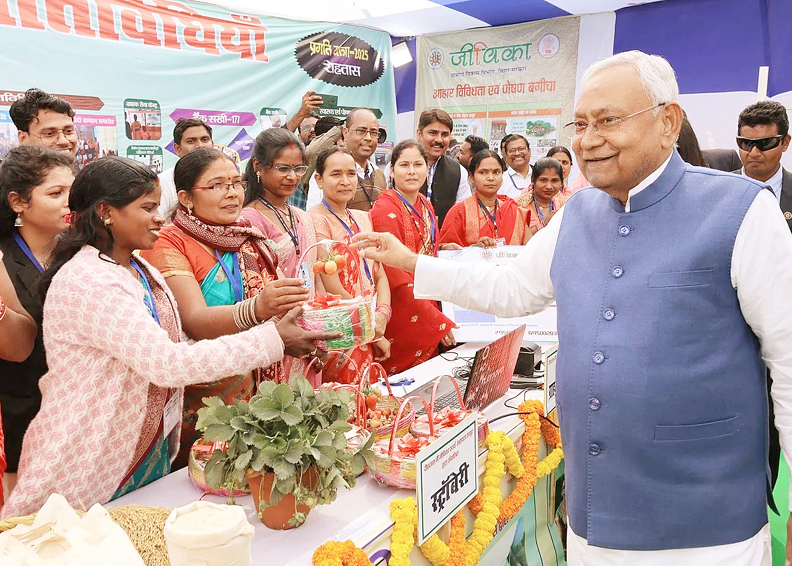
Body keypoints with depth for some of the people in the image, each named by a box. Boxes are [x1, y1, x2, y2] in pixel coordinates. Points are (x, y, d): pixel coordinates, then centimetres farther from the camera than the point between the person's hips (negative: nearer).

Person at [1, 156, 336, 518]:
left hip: (151, 453, 8)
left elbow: (165, 351, 5)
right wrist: (273, 340, -28)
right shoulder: (85, 281, -24)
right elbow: (167, 362, -31)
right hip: (89, 473, -8)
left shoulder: (143, 271, 5)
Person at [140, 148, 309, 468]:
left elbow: (278, 313, 11)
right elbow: (194, 321, -23)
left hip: (260, 399, 5)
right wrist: (256, 308, -40)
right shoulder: (169, 244, -8)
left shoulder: (251, 241, 10)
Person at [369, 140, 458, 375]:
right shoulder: (385, 210, -16)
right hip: (401, 315, -8)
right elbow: (397, 279, -21)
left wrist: (441, 247, 5)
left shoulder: (424, 204, 8)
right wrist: (438, 321, -21)